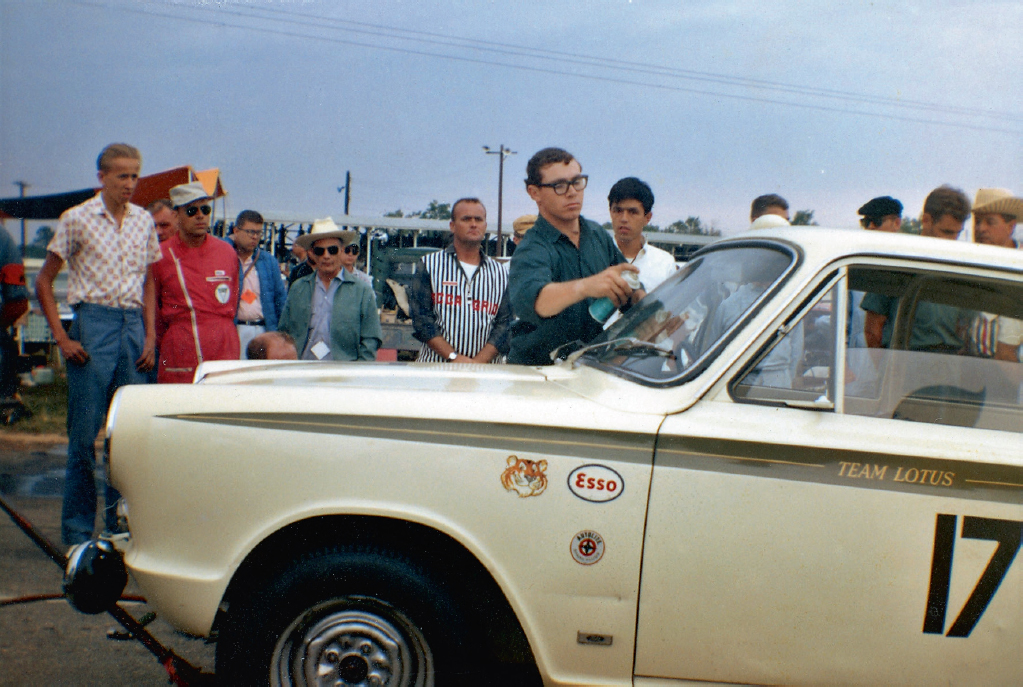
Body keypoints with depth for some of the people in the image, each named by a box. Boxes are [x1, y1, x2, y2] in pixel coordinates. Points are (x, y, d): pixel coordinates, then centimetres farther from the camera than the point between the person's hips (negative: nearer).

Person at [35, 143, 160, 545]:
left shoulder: (144, 221, 11)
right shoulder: (77, 219, -1)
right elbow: (44, 281, 1)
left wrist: (150, 336, 6)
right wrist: (61, 338, -6)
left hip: (132, 324, 4)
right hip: (92, 322, -4)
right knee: (85, 434, -1)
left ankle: (121, 523, 18)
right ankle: (78, 530, 9)